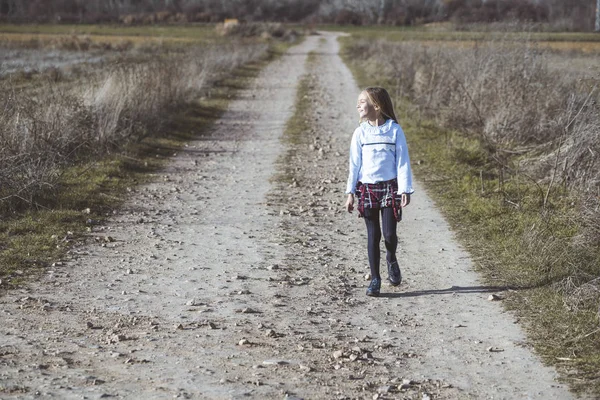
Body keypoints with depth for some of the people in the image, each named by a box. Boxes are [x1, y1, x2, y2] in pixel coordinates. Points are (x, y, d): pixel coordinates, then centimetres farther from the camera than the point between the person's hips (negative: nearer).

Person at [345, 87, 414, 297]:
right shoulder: (360, 133, 2)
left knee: (389, 233, -6)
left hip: (390, 187, -2)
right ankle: (375, 278, 13)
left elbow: (402, 161, -3)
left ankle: (391, 258, 28)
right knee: (373, 235, 4)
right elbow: (354, 164, 5)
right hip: (367, 189, 2)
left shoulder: (394, 130, -3)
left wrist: (405, 190, -8)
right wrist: (350, 193, 1)